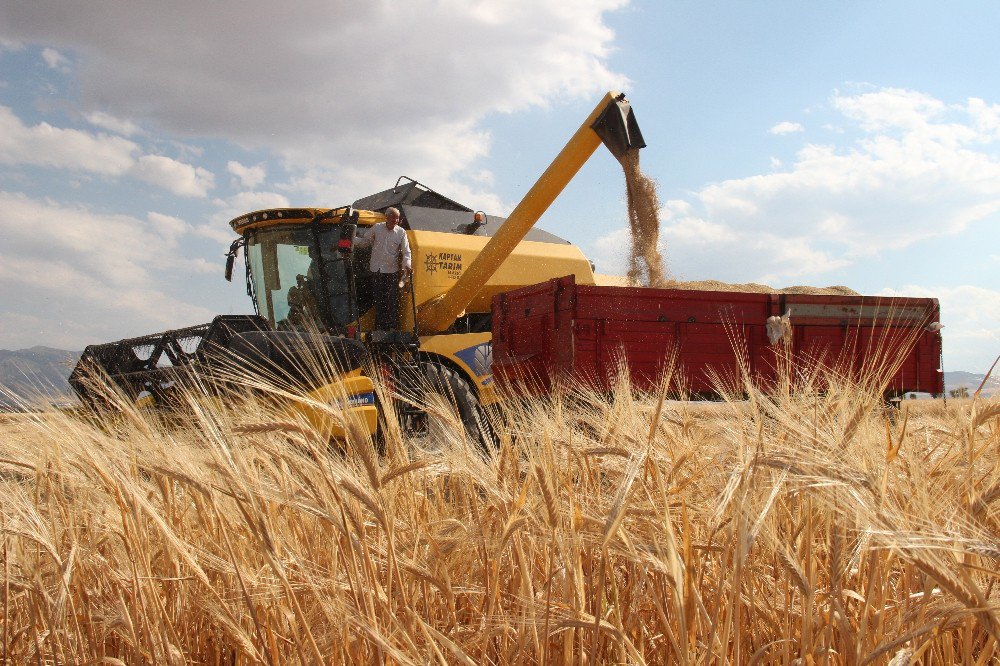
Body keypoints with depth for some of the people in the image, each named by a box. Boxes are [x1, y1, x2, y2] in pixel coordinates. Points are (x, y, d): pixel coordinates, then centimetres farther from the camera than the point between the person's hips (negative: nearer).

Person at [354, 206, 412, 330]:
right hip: (376, 270, 2)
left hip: (392, 271, -2)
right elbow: (365, 241, 12)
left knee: (393, 301, -2)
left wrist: (407, 265, -21)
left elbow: (406, 252, -3)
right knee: (378, 300, 9)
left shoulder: (401, 232, -2)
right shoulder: (377, 228, 1)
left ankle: (393, 327, 3)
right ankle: (380, 327, 18)